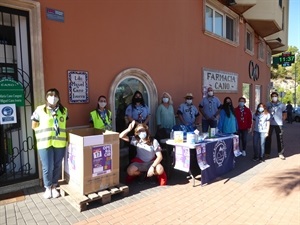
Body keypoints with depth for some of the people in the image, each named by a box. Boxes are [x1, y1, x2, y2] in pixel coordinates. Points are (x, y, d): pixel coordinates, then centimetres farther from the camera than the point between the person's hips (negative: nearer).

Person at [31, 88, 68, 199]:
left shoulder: (64, 110, 7)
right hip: (45, 143, -2)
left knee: (57, 167, 10)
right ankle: (48, 188, 26)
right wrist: (44, 132, 2)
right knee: (47, 167, 4)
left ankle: (54, 187, 29)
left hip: (60, 143, 3)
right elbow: (34, 126, 7)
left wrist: (61, 132, 8)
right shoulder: (39, 110, -1)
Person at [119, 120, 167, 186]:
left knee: (160, 170, -34)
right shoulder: (135, 140, -7)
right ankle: (142, 174, 7)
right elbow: (121, 136, -11)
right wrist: (129, 129, -27)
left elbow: (160, 156, -15)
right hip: (139, 162, 3)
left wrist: (152, 167, -29)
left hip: (152, 162, -2)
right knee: (130, 171, -26)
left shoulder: (154, 141, -13)